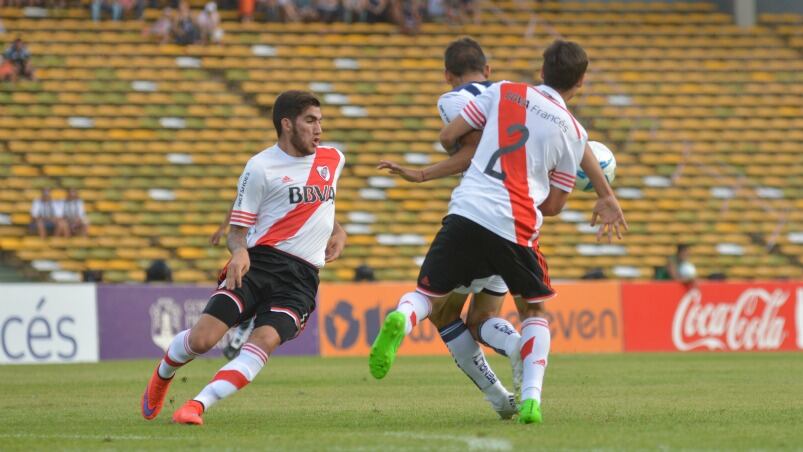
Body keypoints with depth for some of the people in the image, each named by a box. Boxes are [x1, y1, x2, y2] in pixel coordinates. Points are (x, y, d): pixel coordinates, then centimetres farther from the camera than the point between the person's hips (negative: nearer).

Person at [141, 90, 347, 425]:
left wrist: (337, 230, 24)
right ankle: (161, 376, 20)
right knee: (202, 338, -14)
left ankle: (197, 406, -27)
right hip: (260, 261, -3)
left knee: (264, 341, -26)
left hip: (301, 277, 3)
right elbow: (237, 229, 1)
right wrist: (239, 250, -20)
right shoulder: (261, 167, 0)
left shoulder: (333, 159, 16)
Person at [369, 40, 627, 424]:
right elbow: (553, 206, 12)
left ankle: (399, 320, -23)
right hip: (515, 227, -1)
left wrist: (469, 160, 34)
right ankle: (531, 397, 1)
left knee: (429, 296, 14)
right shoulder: (573, 132, 8)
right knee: (534, 312, 21)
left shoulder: (503, 93, 11)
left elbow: (448, 137, 12)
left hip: (466, 210, 1)